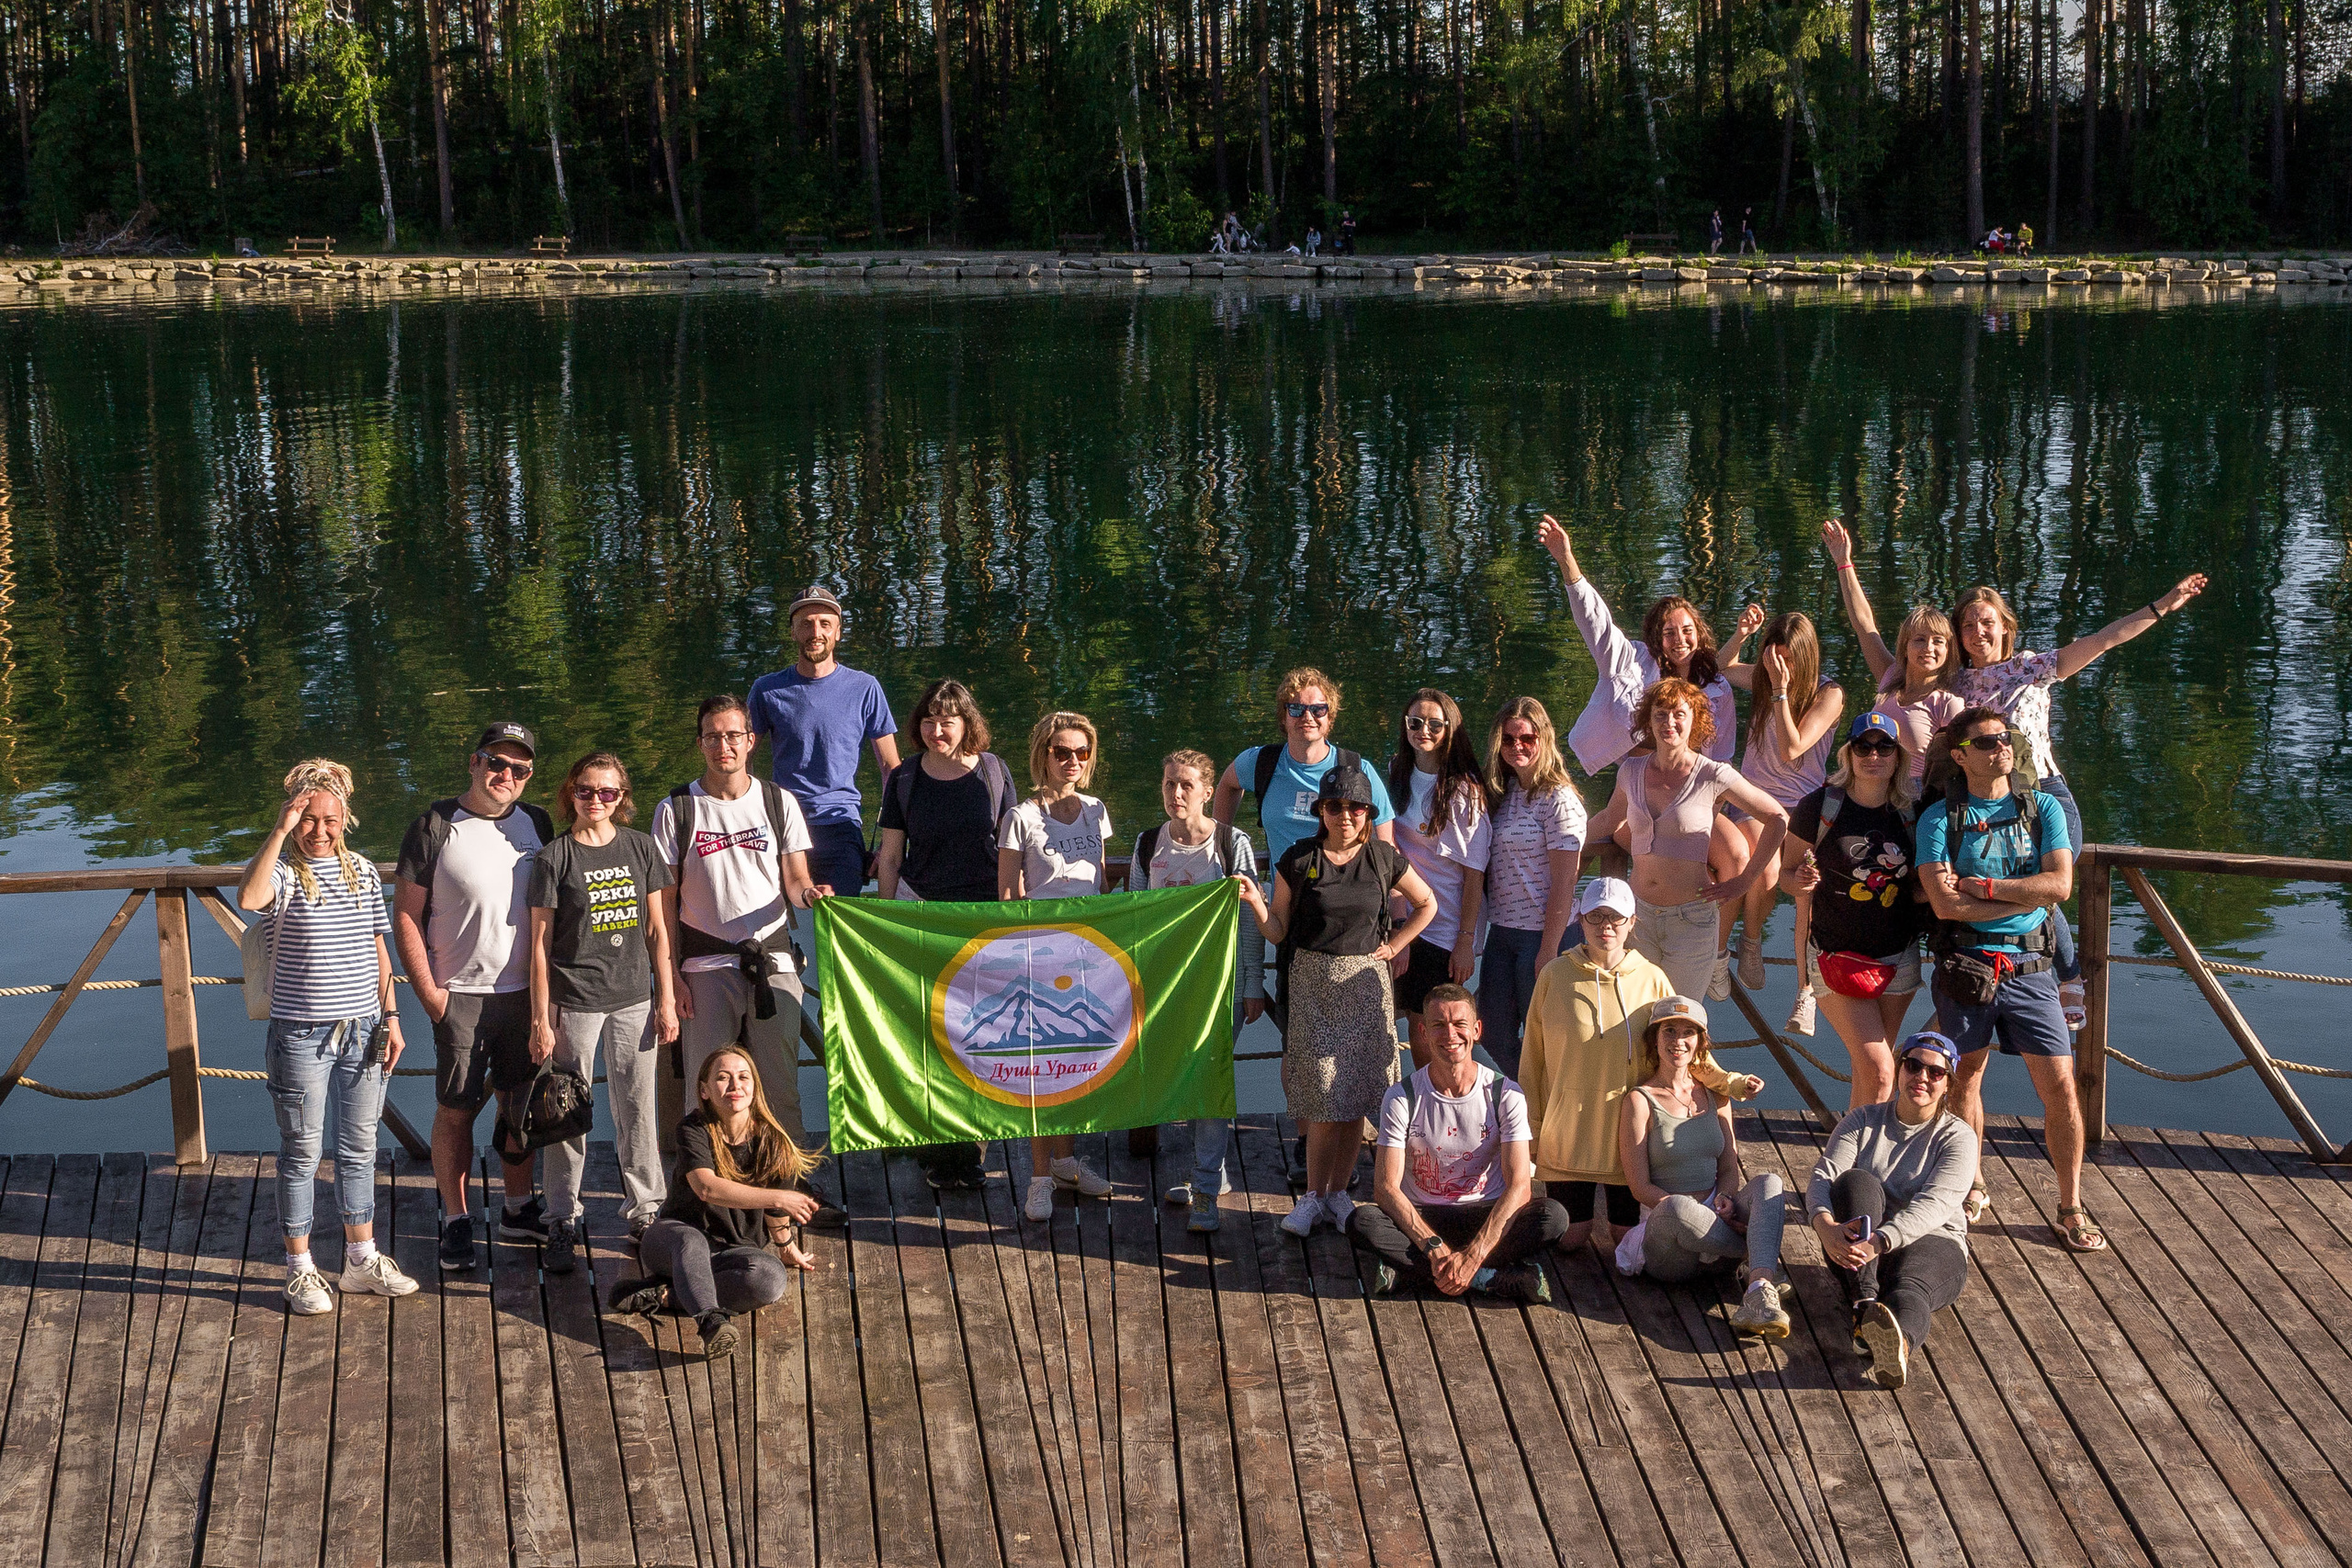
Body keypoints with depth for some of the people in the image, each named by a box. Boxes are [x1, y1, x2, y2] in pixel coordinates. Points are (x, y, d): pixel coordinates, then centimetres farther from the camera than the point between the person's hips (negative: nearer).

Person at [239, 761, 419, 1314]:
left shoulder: (362, 872, 8)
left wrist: (390, 1017, 9)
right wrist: (281, 830, -32)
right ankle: (300, 1270, 15)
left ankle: (362, 1259, 25)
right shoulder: (280, 869, -8)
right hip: (301, 1034, -5)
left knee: (359, 1148, 13)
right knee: (302, 1153, 4)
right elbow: (249, 898, -33)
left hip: (362, 1029, 5)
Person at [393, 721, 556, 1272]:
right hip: (461, 994, -4)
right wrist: (430, 995, -9)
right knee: (456, 1109, 1)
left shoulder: (536, 824, 7)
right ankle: (456, 1220, 13)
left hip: (526, 993, 4)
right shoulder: (435, 827, -7)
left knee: (520, 1103, 12)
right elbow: (405, 917, -6)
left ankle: (519, 1208, 26)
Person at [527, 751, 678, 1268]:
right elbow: (540, 943, -2)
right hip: (573, 1002, -3)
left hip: (634, 999, 3)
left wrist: (666, 1001, 6)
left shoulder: (641, 848, 6)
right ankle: (562, 1222, 13)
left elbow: (657, 930, 9)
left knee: (638, 1110, 8)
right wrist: (541, 1019, -5)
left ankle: (645, 1211, 21)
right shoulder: (554, 858, -3)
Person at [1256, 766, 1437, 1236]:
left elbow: (1426, 904, 18)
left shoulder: (1384, 858, 3)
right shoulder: (1299, 859, 0)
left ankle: (1338, 1192, 15)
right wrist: (1254, 902, -15)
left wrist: (1394, 946, 9)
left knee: (1356, 1097, 2)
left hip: (1365, 982, 2)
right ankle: (1313, 1197, 6)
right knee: (1324, 1097, -6)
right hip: (1313, 984, -2)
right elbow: (1277, 930, 2)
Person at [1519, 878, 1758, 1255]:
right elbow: (1533, 1059, 2)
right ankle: (1586, 1208, 35)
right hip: (1568, 1130, -1)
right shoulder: (1555, 976, -4)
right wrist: (1531, 1129, 2)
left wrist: (1729, 1083, -11)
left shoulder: (1651, 979, -1)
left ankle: (1606, 1213, 37)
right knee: (1568, 1238, 2)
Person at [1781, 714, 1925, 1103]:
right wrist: (1799, 882, -23)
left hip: (1899, 960, 4)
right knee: (1879, 1071, -13)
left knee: (1869, 1068, 11)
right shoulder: (1819, 807, -10)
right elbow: (1785, 871, 0)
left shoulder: (1912, 812, 0)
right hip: (1837, 954, -4)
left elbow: (1921, 887, 12)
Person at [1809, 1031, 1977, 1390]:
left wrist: (1880, 1241, -36)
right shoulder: (1864, 1120, 11)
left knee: (1910, 1285, -38)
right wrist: (1825, 1225, -30)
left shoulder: (1958, 1137, 2)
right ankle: (1866, 1305, -46)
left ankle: (1898, 1343, -76)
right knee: (1857, 1181, -28)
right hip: (1853, 1243, 2)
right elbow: (1823, 1175, -5)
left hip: (1929, 1242, -2)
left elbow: (1934, 1204, -17)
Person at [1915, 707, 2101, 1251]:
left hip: (2029, 967, 1)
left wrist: (1983, 886, -12)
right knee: (1965, 1080, 10)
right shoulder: (1939, 818, -1)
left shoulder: (2043, 807, 6)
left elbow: (2060, 884, -7)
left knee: (2060, 1085, -3)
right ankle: (1969, 1189, 30)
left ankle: (2071, 1208, 9)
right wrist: (2026, 895, -8)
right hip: (1965, 965, -1)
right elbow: (1946, 903, -12)